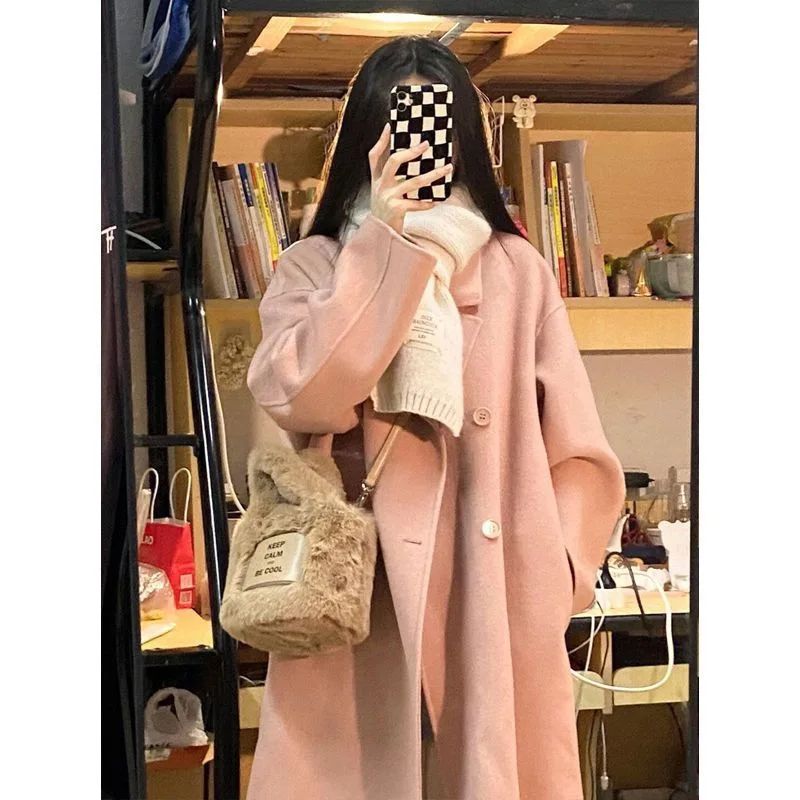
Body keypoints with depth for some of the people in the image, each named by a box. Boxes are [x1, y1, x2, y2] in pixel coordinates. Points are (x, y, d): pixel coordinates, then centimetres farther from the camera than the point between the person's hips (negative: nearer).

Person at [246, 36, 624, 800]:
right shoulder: (316, 267, 6)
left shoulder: (517, 271, 9)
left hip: (500, 600, 1)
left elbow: (579, 454, 8)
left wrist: (552, 576, -4)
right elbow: (297, 399, -14)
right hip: (357, 594, -1)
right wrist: (385, 243, -14)